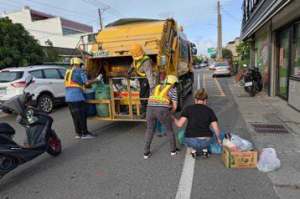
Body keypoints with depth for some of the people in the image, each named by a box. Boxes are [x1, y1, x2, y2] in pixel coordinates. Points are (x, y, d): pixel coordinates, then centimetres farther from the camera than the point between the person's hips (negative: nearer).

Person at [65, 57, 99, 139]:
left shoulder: (67, 72, 20)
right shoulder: (79, 71, -2)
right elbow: (87, 83, -9)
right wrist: (95, 80, 7)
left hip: (68, 98, 8)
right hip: (77, 97, -7)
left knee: (75, 116, 13)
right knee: (82, 115, 0)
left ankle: (78, 133, 19)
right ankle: (85, 133, 5)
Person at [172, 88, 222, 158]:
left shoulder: (188, 108, 4)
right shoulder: (210, 111, 8)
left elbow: (179, 124, -2)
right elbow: (216, 129, 6)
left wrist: (172, 118, 17)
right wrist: (218, 139, 26)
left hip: (191, 141, -1)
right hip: (206, 142, 1)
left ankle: (193, 150, 17)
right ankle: (204, 150, 19)